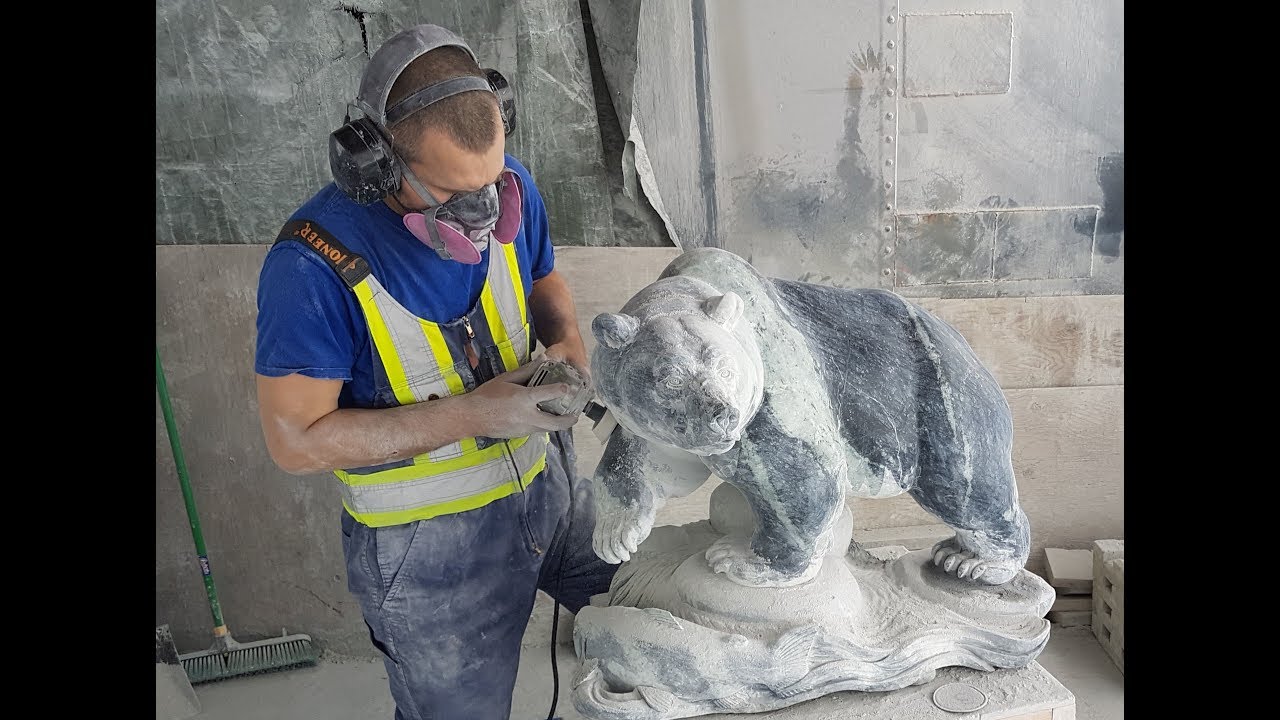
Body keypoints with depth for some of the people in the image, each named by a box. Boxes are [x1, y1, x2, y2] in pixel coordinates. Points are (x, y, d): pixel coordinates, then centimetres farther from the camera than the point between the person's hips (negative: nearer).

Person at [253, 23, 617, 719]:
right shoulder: (313, 264, -28)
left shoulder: (509, 187, -12)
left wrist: (569, 343, -15)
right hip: (430, 547, -5)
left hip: (548, 479, 5)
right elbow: (296, 440, -22)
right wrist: (470, 413, -29)